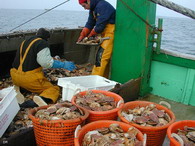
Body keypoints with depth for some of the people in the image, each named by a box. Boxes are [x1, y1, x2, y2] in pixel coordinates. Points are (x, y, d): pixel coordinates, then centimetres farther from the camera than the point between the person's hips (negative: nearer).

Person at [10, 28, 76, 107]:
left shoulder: (24, 42, 16)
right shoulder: (42, 43, -9)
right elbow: (46, 62, -19)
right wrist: (63, 65, -12)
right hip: (30, 78, -8)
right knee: (54, 89, -3)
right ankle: (43, 98, -33)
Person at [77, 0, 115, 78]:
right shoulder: (93, 9, 13)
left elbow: (100, 26, -21)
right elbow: (89, 24, 13)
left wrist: (90, 36, -6)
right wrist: (81, 36, 3)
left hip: (111, 33, -10)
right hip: (105, 34, 10)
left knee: (101, 56, -13)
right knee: (105, 57, 12)